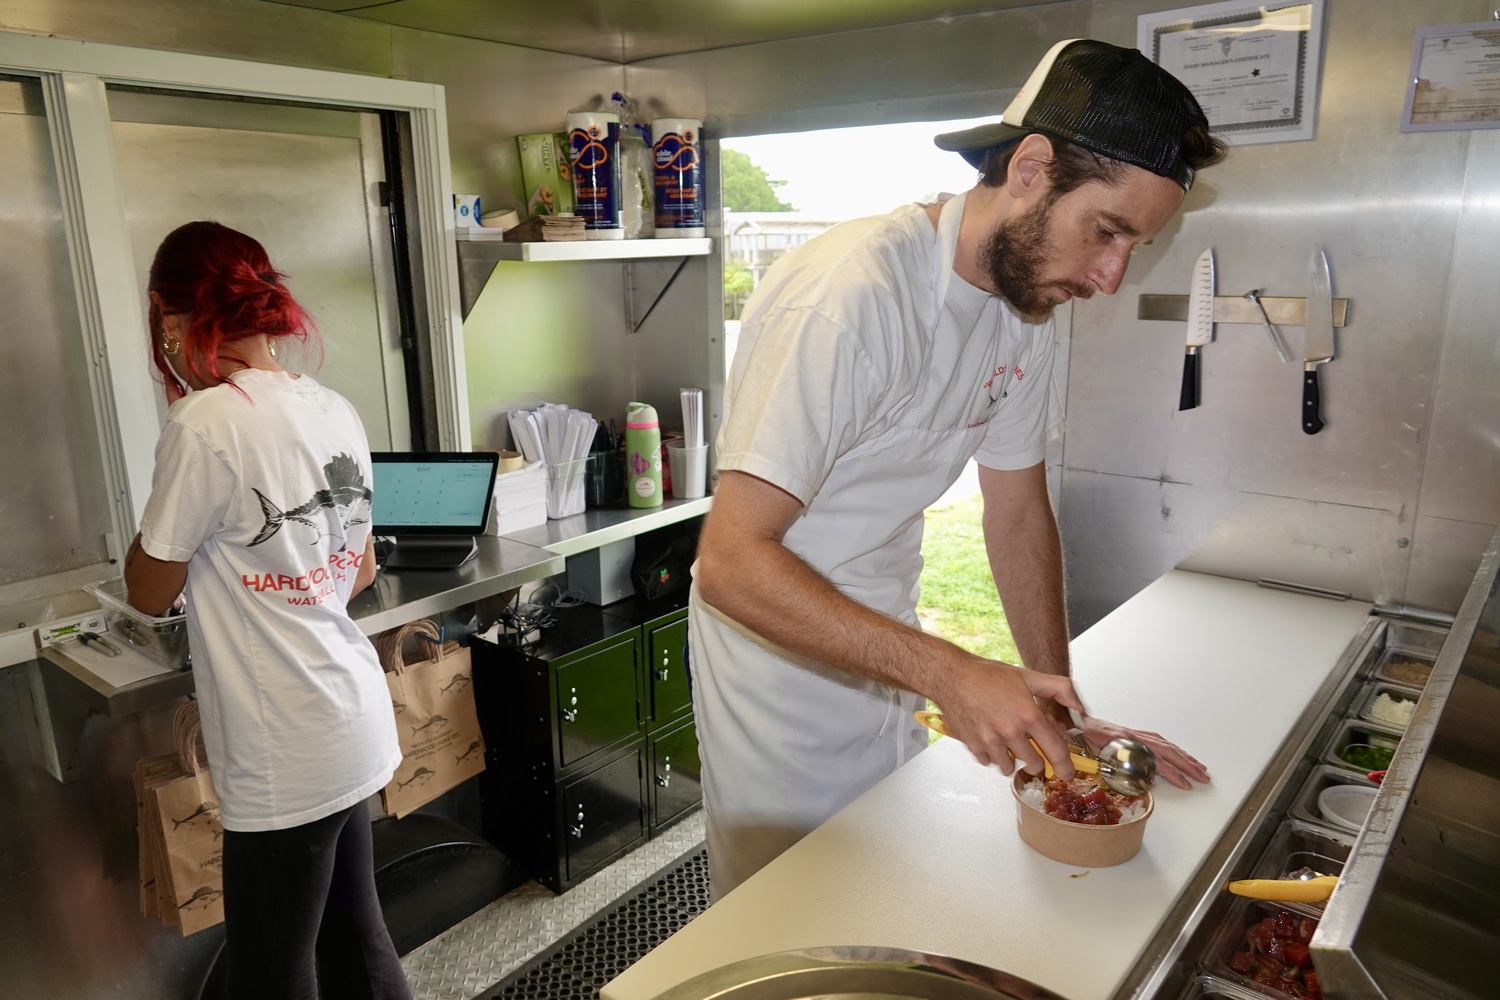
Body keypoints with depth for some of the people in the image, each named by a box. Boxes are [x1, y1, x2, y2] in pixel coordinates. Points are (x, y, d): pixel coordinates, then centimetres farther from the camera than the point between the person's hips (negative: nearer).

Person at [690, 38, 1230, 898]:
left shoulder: (1029, 304, -3)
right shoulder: (850, 290, -29)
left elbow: (1019, 515, 5)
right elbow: (732, 563, -32)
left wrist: (1060, 707, 0)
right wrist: (945, 671, -36)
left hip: (888, 651, 7)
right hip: (780, 666, -6)